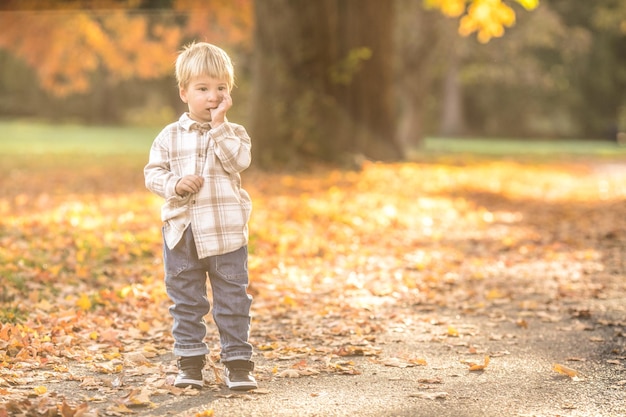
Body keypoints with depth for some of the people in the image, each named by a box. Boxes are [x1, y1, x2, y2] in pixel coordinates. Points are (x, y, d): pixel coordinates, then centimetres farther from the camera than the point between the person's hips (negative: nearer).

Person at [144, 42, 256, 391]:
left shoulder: (234, 133, 1)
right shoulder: (170, 136, 3)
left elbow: (240, 161, -17)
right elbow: (153, 172, 4)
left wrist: (219, 126, -17)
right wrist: (175, 184, -14)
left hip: (226, 232, -1)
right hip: (182, 231, 1)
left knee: (233, 300, 2)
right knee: (186, 301, 9)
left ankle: (238, 362, 10)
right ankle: (190, 362, 19)